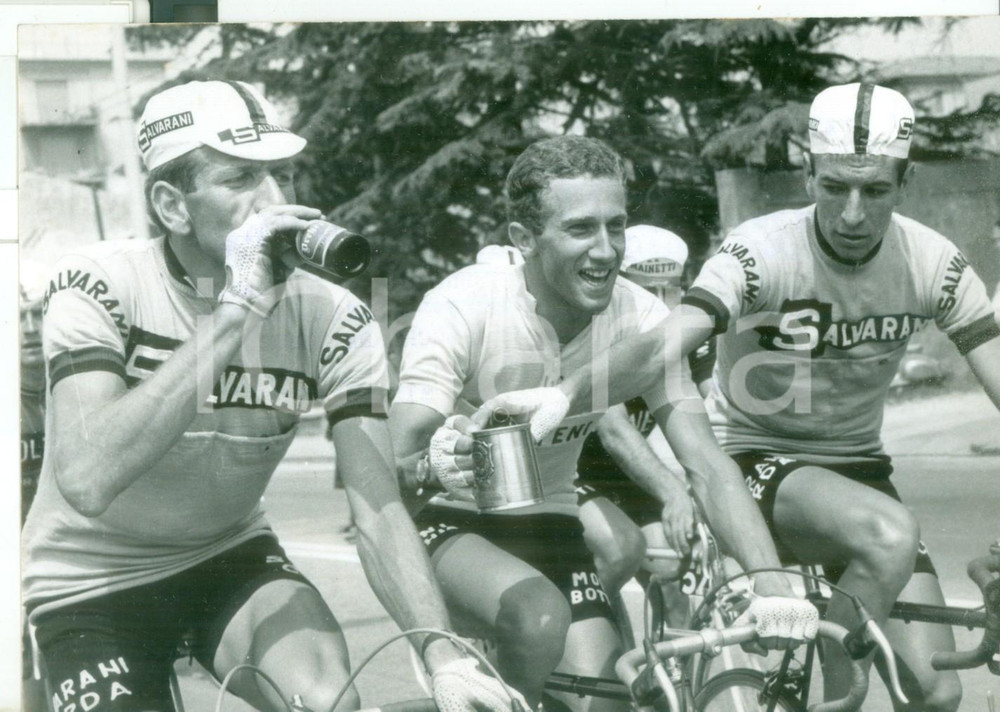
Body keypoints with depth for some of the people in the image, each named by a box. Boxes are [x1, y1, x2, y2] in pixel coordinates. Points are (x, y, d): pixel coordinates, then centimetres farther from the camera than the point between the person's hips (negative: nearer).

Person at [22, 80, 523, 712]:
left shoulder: (334, 321, -15)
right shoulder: (100, 285, -22)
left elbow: (378, 509, -20)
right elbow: (87, 480, -38)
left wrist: (443, 656, -37)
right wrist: (235, 310, -40)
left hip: (230, 558, 2)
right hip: (92, 584, -2)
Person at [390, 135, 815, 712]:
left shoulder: (639, 318, -15)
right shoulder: (464, 305, -25)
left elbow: (708, 464, -21)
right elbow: (396, 459, -31)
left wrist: (774, 586, -36)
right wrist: (431, 464, -57)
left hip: (550, 529, 4)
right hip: (453, 527, -4)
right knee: (541, 616, -33)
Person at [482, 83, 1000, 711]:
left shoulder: (934, 264, -9)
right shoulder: (762, 252, -21)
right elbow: (663, 345, -35)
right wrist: (565, 393, -54)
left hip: (857, 466, 5)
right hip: (756, 463, -4)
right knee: (891, 537, -35)